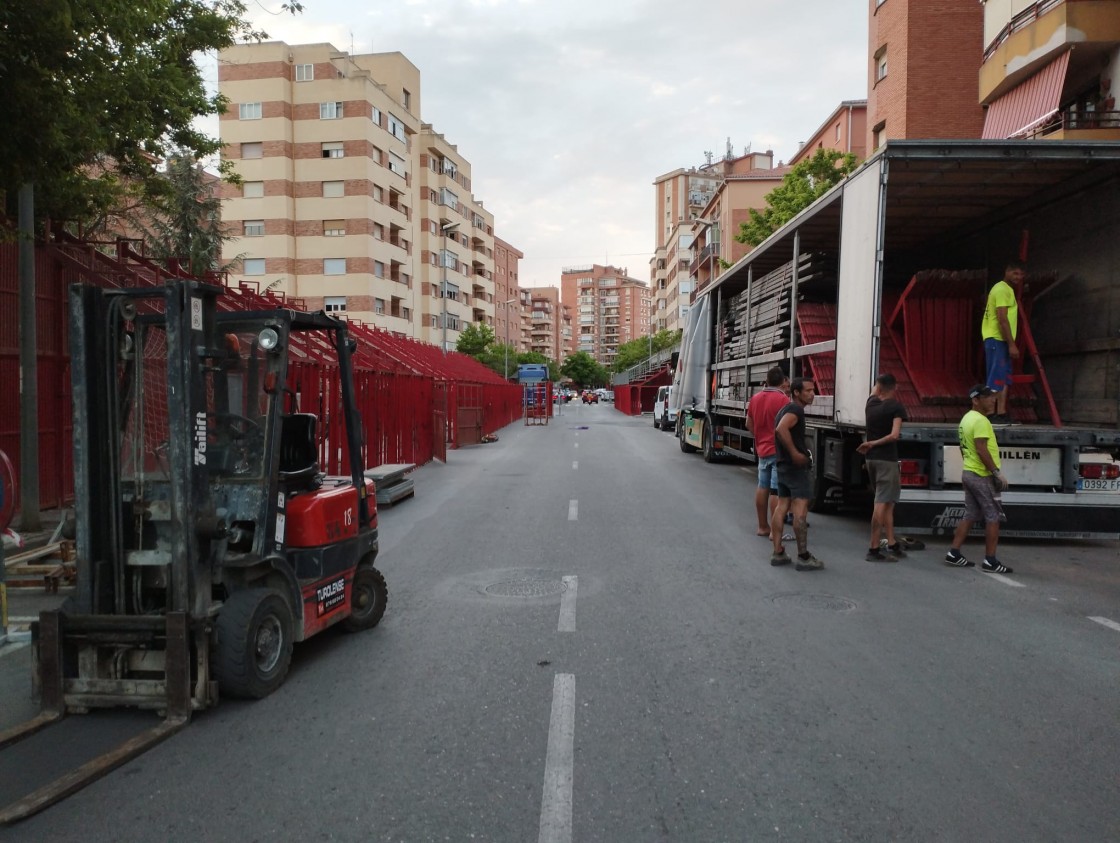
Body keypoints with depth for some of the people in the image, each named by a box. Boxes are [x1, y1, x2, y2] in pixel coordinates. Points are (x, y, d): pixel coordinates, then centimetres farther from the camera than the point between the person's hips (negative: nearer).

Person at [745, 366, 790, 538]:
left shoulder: (755, 398, 8)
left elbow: (749, 424, 15)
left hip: (762, 449, 8)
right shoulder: (782, 399, -15)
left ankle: (763, 526, 19)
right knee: (776, 491, -6)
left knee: (762, 487, 13)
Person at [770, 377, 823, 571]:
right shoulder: (796, 410, -14)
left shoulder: (785, 409, 17)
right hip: (797, 466, -10)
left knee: (781, 506, 9)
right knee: (800, 509, -9)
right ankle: (803, 557, -8)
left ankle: (778, 553, 10)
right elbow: (781, 429, -32)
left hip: (783, 465, 10)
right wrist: (795, 454, -27)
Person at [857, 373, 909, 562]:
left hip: (871, 459, 7)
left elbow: (875, 392, 31)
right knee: (881, 504, -6)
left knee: (887, 502, 17)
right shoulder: (896, 407, -9)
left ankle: (892, 544, 22)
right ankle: (873, 549, -6)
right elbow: (894, 435, -20)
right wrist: (873, 444, -10)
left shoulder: (871, 403, 6)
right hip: (887, 459, -7)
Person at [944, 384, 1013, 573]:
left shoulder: (966, 418, 15)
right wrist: (997, 472, -21)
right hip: (982, 476, -10)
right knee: (993, 517, -2)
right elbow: (981, 450, -24)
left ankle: (954, 554, 12)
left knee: (970, 515, 12)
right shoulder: (980, 420, -16)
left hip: (968, 473, 10)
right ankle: (990, 561, 1)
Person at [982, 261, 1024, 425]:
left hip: (999, 340, 11)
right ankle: (991, 414, -12)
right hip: (997, 339, -11)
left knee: (1005, 379, 10)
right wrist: (1012, 344, -21)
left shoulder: (1006, 289, 22)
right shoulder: (1003, 290, -10)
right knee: (997, 378, -11)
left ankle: (1002, 414, 10)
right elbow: (1002, 319, -19)